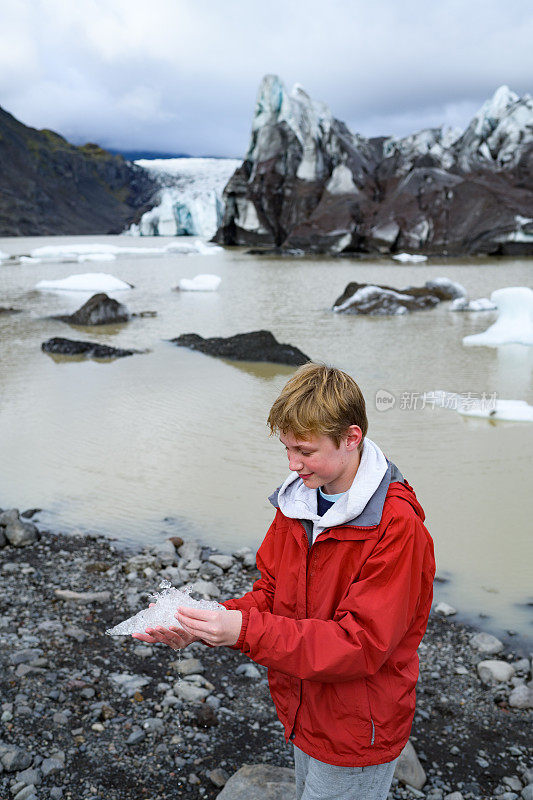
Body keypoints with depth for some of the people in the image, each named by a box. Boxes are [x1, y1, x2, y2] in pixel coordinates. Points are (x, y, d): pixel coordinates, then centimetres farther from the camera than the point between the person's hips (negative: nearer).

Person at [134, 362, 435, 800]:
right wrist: (208, 625, -17)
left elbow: (361, 644, -29)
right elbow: (270, 594, 1)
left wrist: (245, 630, -34)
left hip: (358, 735, -7)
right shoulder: (299, 498, -3)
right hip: (306, 715, 7)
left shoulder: (397, 527, -27)